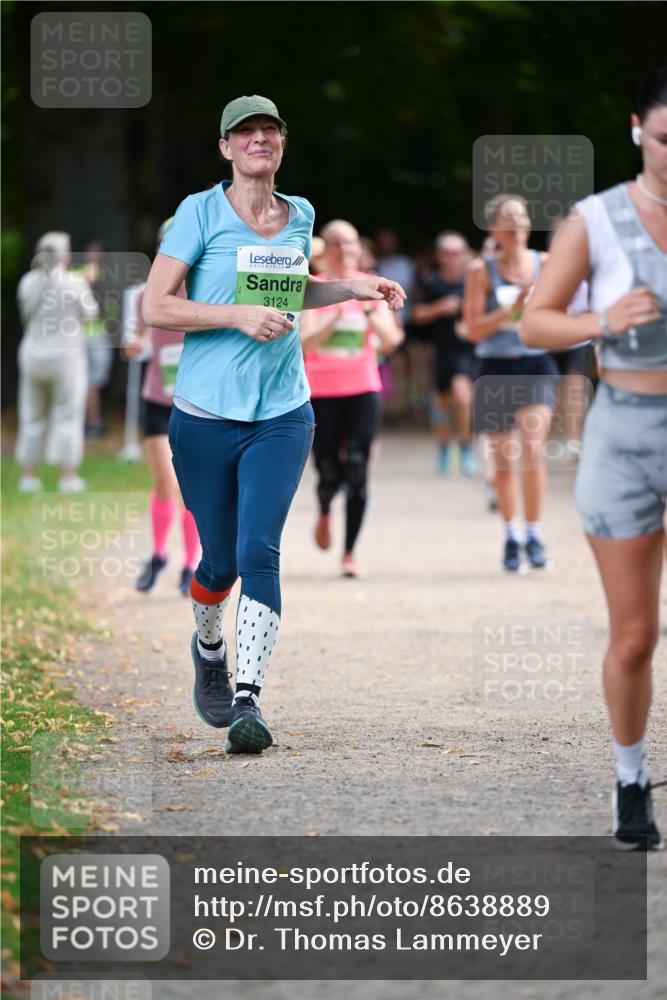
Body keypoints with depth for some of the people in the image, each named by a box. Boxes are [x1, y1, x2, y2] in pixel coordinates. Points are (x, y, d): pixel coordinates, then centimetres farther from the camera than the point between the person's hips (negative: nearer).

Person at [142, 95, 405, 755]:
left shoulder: (300, 216, 10)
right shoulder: (200, 212, -4)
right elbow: (156, 307, -9)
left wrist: (354, 289, 15)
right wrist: (238, 315, -19)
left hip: (281, 415, 2)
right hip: (206, 415, -2)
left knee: (258, 551, -15)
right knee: (220, 559, 6)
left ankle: (248, 700, -17)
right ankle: (208, 646, 39)